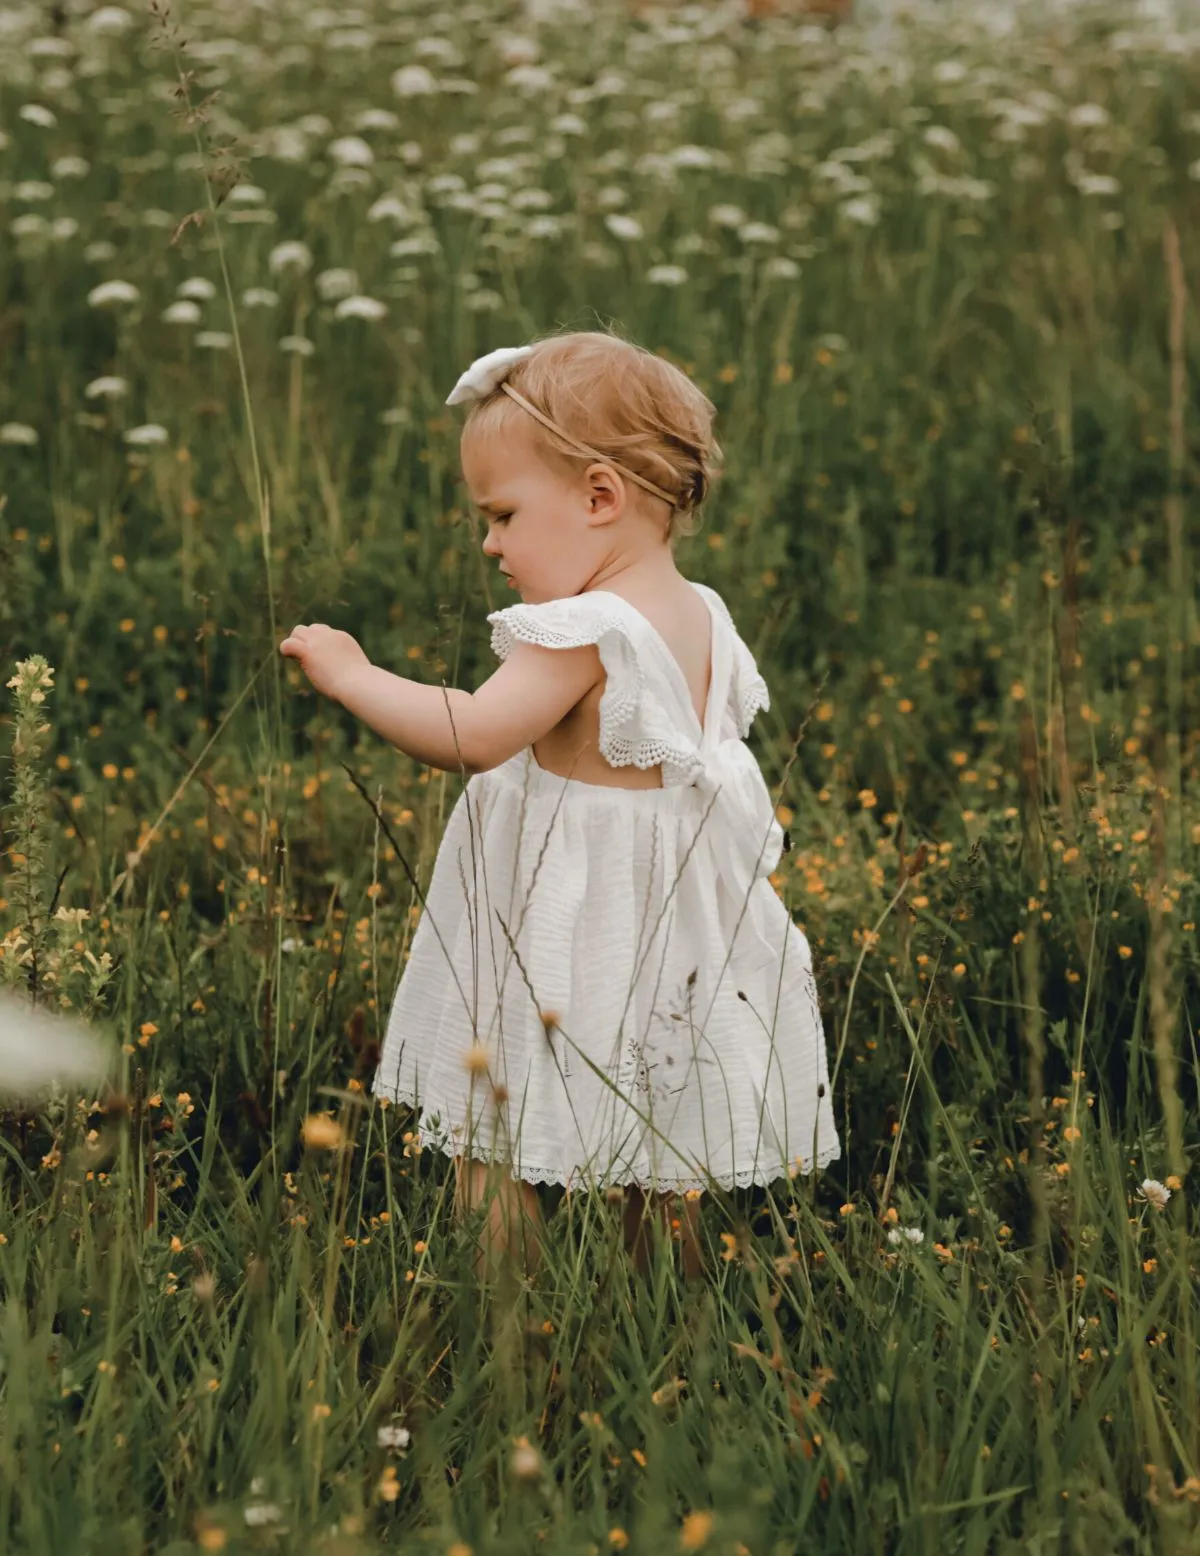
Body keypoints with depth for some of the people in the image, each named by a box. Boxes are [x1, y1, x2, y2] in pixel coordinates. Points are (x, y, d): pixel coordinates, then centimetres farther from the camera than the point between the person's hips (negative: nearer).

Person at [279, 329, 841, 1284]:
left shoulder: (583, 632, -21)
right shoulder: (700, 616, 5)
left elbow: (469, 738, -27)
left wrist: (352, 676, -16)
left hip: (570, 918, -9)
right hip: (673, 904, 9)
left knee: (491, 1139, 0)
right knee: (658, 1170, 15)